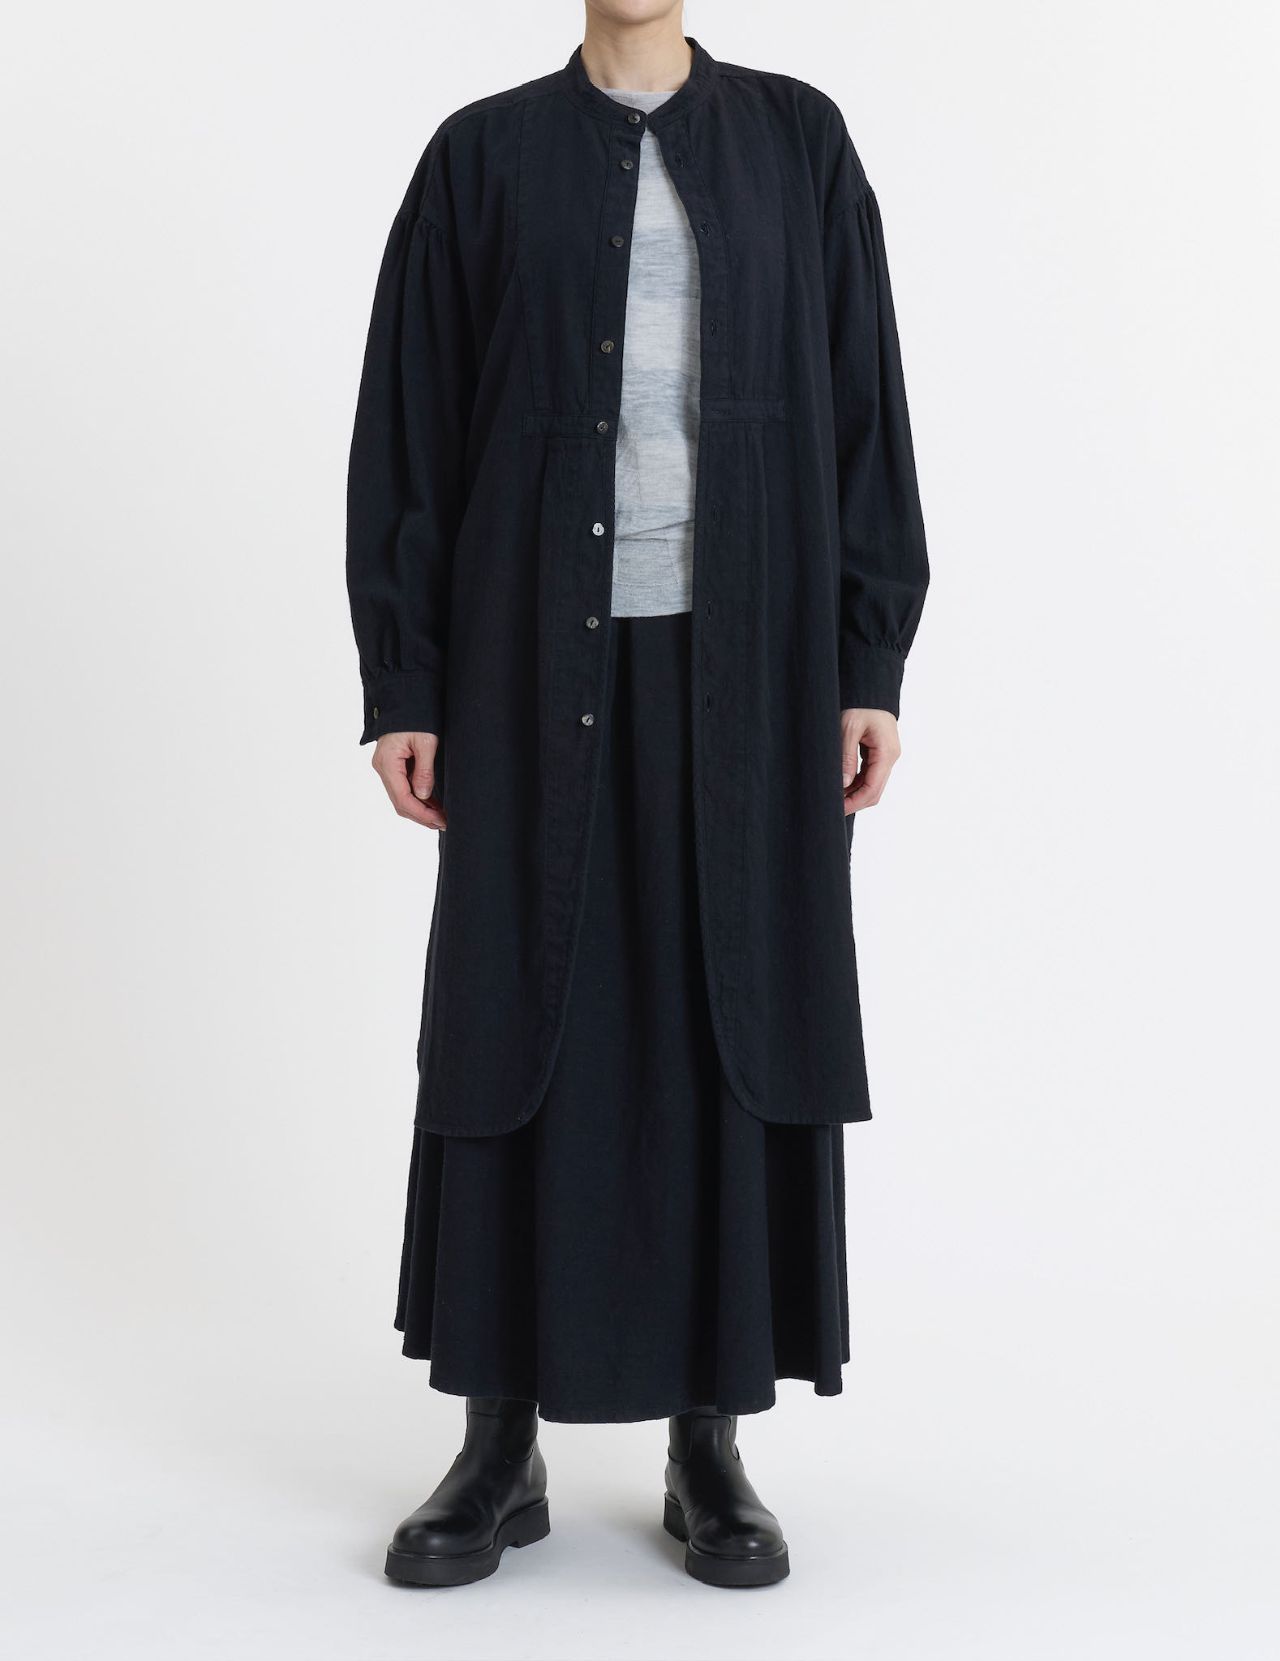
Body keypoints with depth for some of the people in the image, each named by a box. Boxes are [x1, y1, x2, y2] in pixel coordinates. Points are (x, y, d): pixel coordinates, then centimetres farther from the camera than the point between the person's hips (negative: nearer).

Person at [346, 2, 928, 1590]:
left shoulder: (798, 141, 9)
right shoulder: (482, 155, 7)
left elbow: (864, 409, 5)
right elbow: (405, 432, 4)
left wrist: (872, 667, -2)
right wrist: (400, 685, -2)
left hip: (746, 658, 1)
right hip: (541, 658, 0)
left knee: (736, 1027, 2)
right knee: (513, 1026, 1)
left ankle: (710, 1445, 14)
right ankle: (502, 1448, 13)